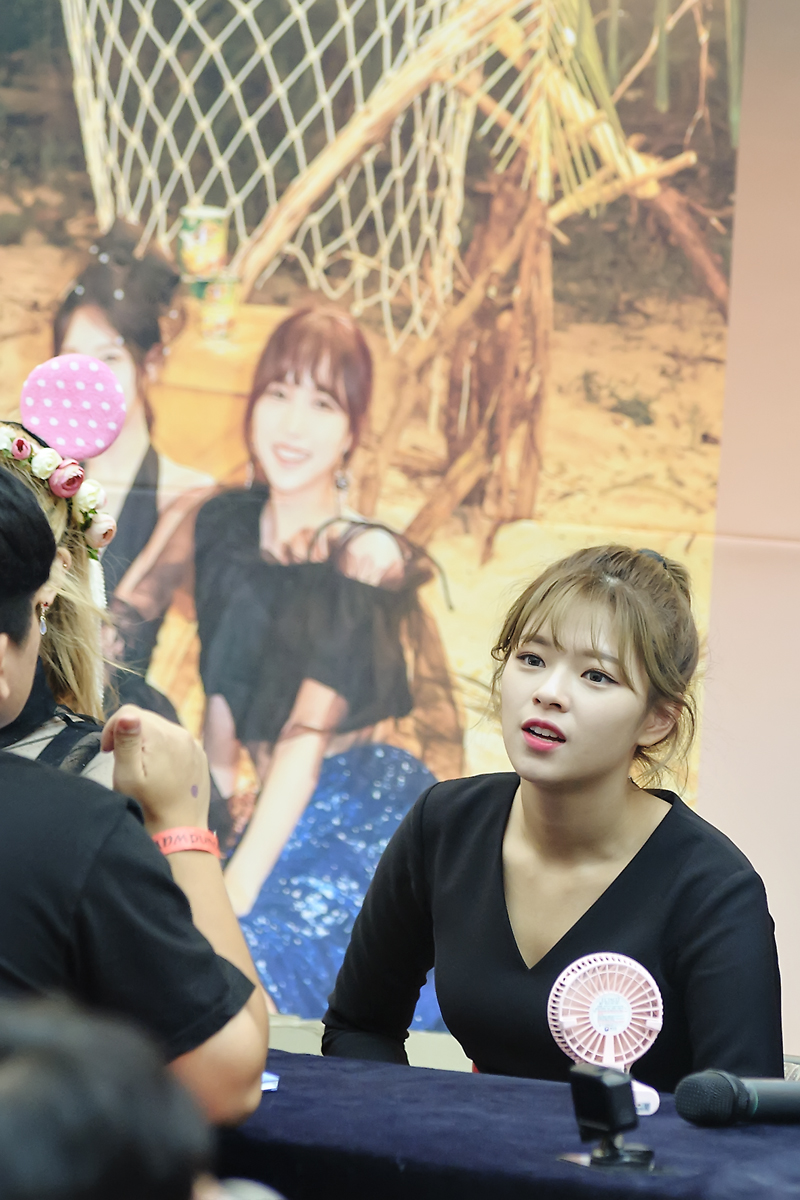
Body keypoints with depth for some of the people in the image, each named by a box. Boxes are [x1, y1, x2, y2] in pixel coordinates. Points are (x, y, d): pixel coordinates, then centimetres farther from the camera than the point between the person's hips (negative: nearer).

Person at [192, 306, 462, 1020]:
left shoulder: (364, 558, -13)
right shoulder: (226, 526, 7)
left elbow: (309, 736, -19)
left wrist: (234, 895, -23)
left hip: (370, 821, -6)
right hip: (282, 820, 6)